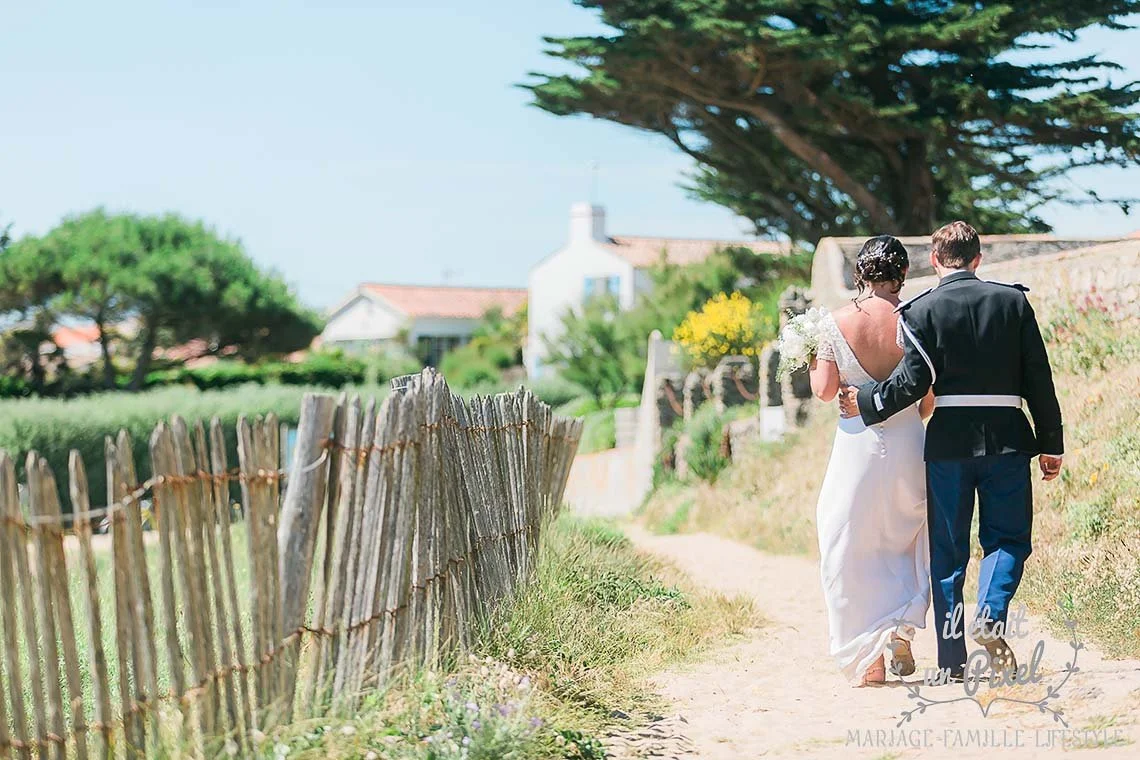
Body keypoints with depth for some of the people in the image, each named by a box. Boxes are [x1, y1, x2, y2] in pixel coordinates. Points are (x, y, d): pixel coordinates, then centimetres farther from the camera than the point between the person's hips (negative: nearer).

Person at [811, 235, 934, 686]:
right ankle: (902, 628, 3)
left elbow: (825, 390, -5)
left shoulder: (834, 323, -6)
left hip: (856, 442, 0)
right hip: (907, 443, 0)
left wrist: (812, 365, 15)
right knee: (911, 542, 20)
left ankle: (867, 658, 7)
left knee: (850, 550, 10)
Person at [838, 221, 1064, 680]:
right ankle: (990, 616, -16)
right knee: (1008, 538, 11)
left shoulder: (923, 310, -3)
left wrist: (866, 404, 5)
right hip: (1007, 438, 0)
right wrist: (1051, 444, 8)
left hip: (948, 440, 0)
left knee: (947, 551, 8)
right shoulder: (1013, 301, 3)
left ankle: (951, 660, 8)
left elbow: (913, 380, -10)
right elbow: (1039, 379, 3)